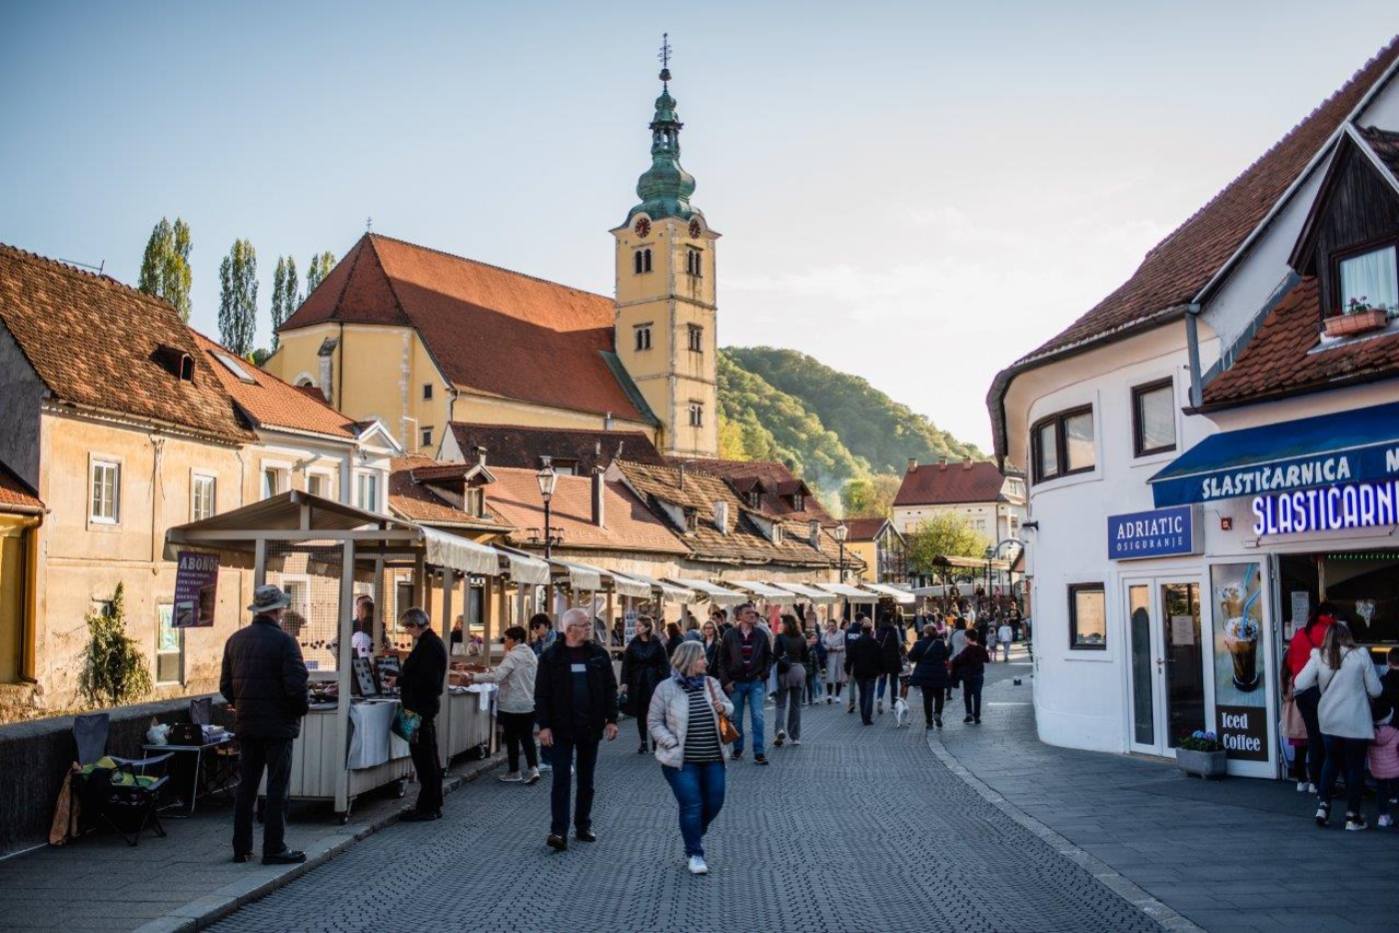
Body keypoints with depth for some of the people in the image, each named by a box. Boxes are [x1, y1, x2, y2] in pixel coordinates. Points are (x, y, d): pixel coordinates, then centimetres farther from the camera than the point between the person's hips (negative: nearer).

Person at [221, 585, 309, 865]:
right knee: (277, 787, 0)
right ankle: (274, 849, 2)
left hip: (246, 725, 6)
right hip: (278, 725, -6)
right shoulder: (284, 641, -13)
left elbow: (225, 686, 10)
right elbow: (296, 685, -18)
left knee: (246, 786, 12)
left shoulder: (235, 640, 7)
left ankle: (241, 847, 16)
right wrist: (300, 710, -1)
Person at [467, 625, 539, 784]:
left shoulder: (513, 656, -16)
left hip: (512, 705, -7)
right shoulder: (531, 655, 10)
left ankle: (514, 773, 13)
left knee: (512, 739, 5)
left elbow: (497, 676, -27)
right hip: (529, 704, 7)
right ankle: (533, 768, -3)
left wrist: (474, 677, -21)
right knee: (527, 737, 10)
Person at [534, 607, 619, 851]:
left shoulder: (599, 654, 3)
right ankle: (558, 831, -3)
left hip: (590, 729, 3)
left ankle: (583, 826, 22)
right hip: (561, 729, -3)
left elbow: (610, 689, 7)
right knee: (561, 780, -5)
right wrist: (544, 726, -10)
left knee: (586, 780, 11)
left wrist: (611, 719, 0)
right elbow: (541, 694, -4)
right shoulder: (551, 656, -4)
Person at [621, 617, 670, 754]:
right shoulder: (633, 644, 2)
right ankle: (643, 742, 14)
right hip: (637, 682, 3)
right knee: (640, 713, 6)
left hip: (653, 682, -3)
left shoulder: (657, 644, -4)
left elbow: (664, 664, -3)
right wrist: (624, 682, -4)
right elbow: (626, 664, 3)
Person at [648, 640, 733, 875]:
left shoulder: (711, 684, 5)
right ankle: (695, 854, 9)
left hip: (713, 759, 5)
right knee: (692, 806, -6)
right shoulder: (666, 688, -8)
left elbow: (729, 707, 17)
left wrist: (723, 708, -8)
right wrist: (673, 744, -15)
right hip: (681, 760, -5)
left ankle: (695, 834, 35)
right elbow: (654, 722, -5)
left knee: (714, 803, 6)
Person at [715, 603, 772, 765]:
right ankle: (737, 749, 23)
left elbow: (769, 656, 10)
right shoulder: (730, 635, -3)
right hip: (736, 683, 0)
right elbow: (722, 659, 1)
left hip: (756, 682, 0)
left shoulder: (761, 634, 1)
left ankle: (758, 753, -5)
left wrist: (764, 674, -1)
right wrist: (726, 681, -5)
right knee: (736, 718, 8)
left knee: (757, 717, -8)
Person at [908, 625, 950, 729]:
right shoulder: (940, 643, -5)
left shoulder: (919, 644, -9)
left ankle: (929, 721, 6)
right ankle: (937, 713, -10)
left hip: (924, 675, 0)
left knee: (927, 698, 7)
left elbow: (911, 657, -6)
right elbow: (946, 657, 3)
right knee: (939, 696, 15)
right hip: (939, 674, 0)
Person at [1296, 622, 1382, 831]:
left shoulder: (1318, 657, -3)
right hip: (1356, 722, -2)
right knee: (1355, 766, 9)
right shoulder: (1361, 655, -8)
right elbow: (1375, 690, -4)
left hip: (1329, 721, 3)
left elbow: (1300, 684, -8)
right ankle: (1352, 815, 12)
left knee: (1331, 760, 21)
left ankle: (1323, 805, 15)